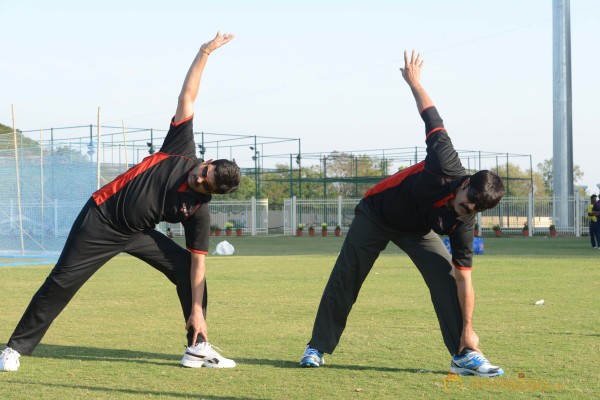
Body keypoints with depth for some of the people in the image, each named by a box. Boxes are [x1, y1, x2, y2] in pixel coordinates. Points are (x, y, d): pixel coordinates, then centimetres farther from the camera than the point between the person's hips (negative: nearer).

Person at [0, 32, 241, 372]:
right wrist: (205, 54, -16)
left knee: (187, 269, -7)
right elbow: (187, 97, -12)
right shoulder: (183, 152, -14)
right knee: (62, 283, -7)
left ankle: (198, 348, 3)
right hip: (101, 222, -3)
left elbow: (198, 261, -8)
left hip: (138, 234, 3)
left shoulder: (198, 211, -11)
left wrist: (197, 309, -15)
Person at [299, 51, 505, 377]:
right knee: (344, 280, 1)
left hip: (417, 229, 2)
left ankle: (464, 354, -13)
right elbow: (432, 117, -21)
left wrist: (468, 330, -27)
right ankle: (317, 348, 16)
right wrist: (413, 81, -9)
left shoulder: (462, 224, -26)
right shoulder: (448, 167, -36)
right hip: (376, 212, -2)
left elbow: (463, 278, -23)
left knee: (445, 275, -18)